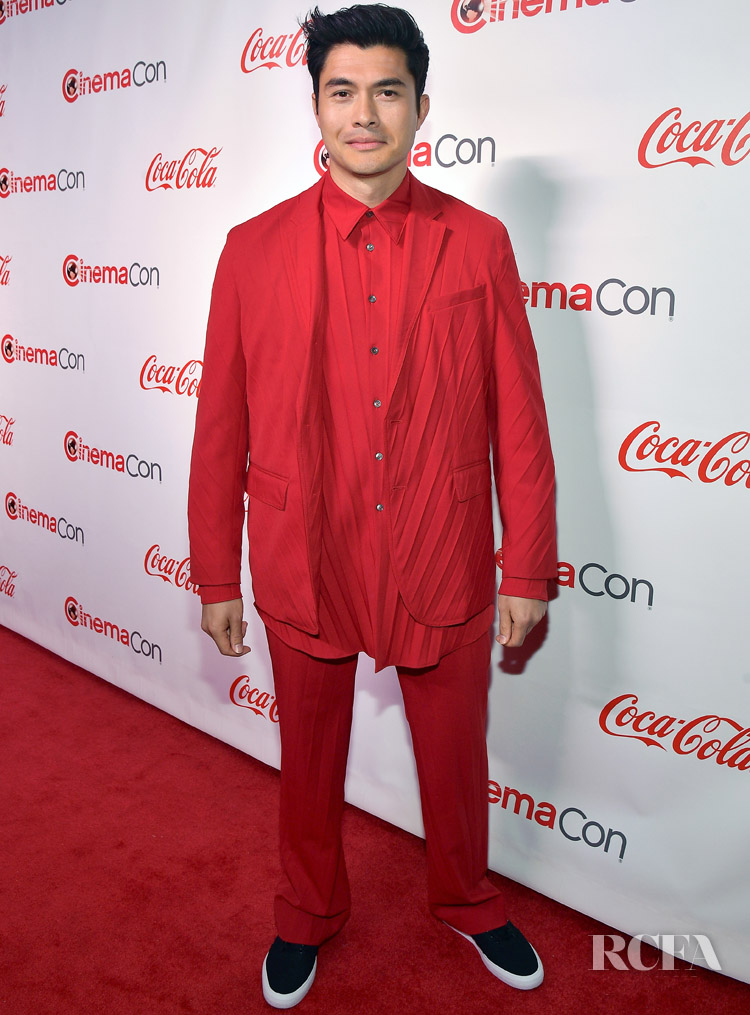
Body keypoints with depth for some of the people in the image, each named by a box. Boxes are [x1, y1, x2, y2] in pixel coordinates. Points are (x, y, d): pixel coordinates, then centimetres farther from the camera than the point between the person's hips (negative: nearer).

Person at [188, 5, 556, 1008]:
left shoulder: (479, 244, -3)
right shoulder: (254, 250, -4)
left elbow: (518, 419, -2)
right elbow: (221, 427, -1)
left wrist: (529, 570, 0)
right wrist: (217, 577, 2)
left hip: (444, 568, 1)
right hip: (304, 566, 0)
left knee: (456, 753, 19)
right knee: (309, 757, 19)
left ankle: (468, 901, 51)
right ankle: (308, 914, 49)